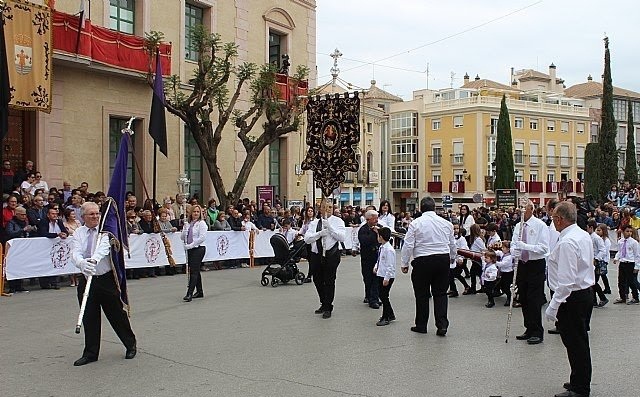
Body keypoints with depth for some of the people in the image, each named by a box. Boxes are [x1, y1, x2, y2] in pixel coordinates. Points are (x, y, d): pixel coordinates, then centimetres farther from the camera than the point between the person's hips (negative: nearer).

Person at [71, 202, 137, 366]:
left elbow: (103, 247, -25)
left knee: (117, 314, 6)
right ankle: (90, 353, 23)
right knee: (89, 319, 8)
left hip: (107, 279, -3)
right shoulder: (78, 233, 4)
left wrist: (94, 259, -47)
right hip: (86, 280, 3)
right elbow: (75, 253, -12)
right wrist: (82, 263, -36)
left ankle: (131, 346, 26)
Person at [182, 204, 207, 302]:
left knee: (194, 271, -12)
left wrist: (190, 245, -16)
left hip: (198, 249, -7)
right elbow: (183, 237, 12)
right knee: (195, 271, 14)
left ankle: (189, 294, -16)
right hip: (190, 249, 7)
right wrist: (185, 229, -7)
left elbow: (202, 237, -15)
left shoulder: (201, 223, -6)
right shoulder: (188, 223, 12)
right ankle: (199, 292, 24)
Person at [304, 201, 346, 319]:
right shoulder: (314, 223, 11)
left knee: (329, 281, -1)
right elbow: (307, 239, 1)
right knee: (318, 281, 12)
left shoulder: (337, 221, 1)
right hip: (316, 255, 4)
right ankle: (323, 304, 33)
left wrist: (329, 227, -17)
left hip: (331, 255, -4)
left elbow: (342, 237, -12)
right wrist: (320, 233, -14)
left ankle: (328, 308, 12)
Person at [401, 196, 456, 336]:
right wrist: (451, 259, 35)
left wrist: (405, 263, 3)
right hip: (443, 259, 3)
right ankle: (442, 325, 2)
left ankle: (421, 325, 17)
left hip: (423, 261, -3)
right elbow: (452, 245, 17)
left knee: (422, 294, 8)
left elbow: (408, 245, -7)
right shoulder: (446, 223, 6)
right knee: (440, 293, 10)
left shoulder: (416, 223, -6)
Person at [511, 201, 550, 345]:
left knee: (534, 300, -6)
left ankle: (537, 333, 3)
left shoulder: (540, 225, -8)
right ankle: (529, 330, 22)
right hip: (522, 264, 6)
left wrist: (525, 246, -25)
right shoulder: (518, 226, 10)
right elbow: (514, 245, 15)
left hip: (536, 265, -6)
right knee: (523, 299, 11)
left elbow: (544, 248, -16)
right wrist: (514, 250, -9)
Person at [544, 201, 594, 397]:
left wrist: (553, 306, -22)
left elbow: (566, 280, -26)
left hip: (572, 298, -10)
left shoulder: (567, 242, -23)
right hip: (586, 292, 10)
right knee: (580, 342, 20)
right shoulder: (584, 235, 9)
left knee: (574, 343, 0)